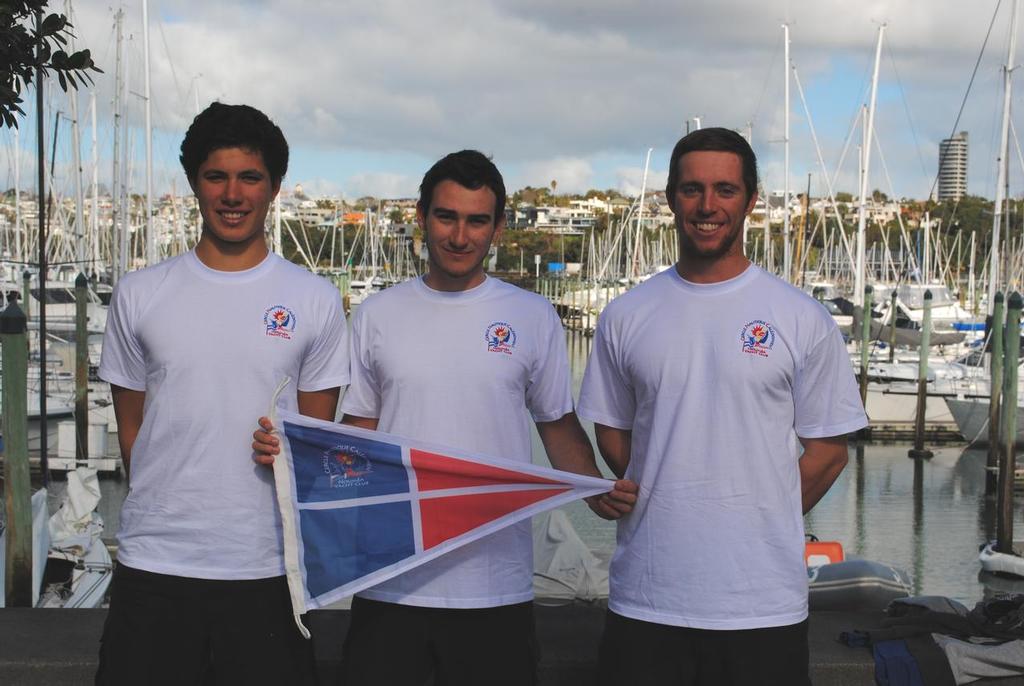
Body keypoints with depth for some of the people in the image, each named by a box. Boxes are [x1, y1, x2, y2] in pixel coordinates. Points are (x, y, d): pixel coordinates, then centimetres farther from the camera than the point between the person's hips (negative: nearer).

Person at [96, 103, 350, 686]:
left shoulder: (315, 301, 3)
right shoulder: (140, 295, 5)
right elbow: (131, 427, 10)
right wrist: (171, 507, 2)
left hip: (268, 570, -1)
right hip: (154, 567, 1)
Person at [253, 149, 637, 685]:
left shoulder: (533, 317, 3)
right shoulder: (376, 316, 6)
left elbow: (559, 425, 9)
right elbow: (359, 433, 11)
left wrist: (597, 489, -10)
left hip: (496, 581, -1)